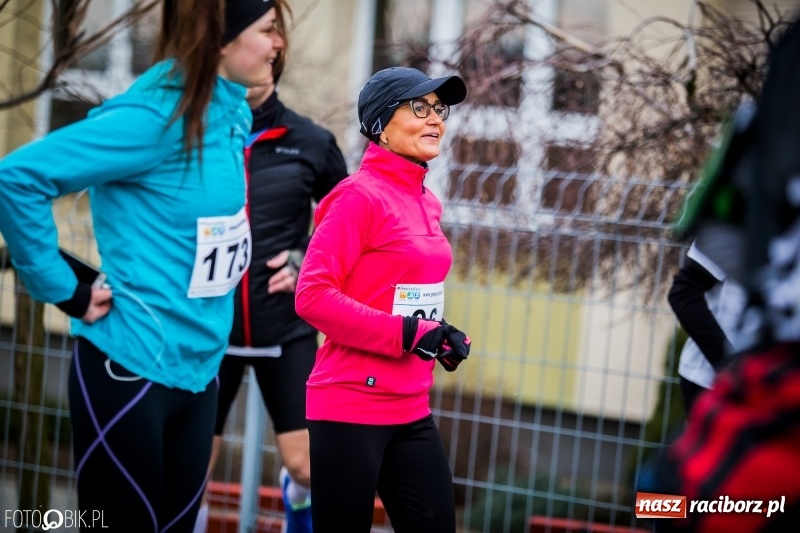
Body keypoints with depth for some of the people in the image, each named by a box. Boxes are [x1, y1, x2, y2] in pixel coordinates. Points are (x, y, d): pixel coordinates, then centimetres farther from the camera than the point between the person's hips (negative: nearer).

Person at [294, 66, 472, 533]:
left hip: (411, 410, 8)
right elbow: (313, 295, -18)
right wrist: (407, 333, -21)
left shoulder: (427, 203, 12)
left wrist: (441, 338, 6)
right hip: (351, 407, -8)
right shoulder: (360, 196, -11)